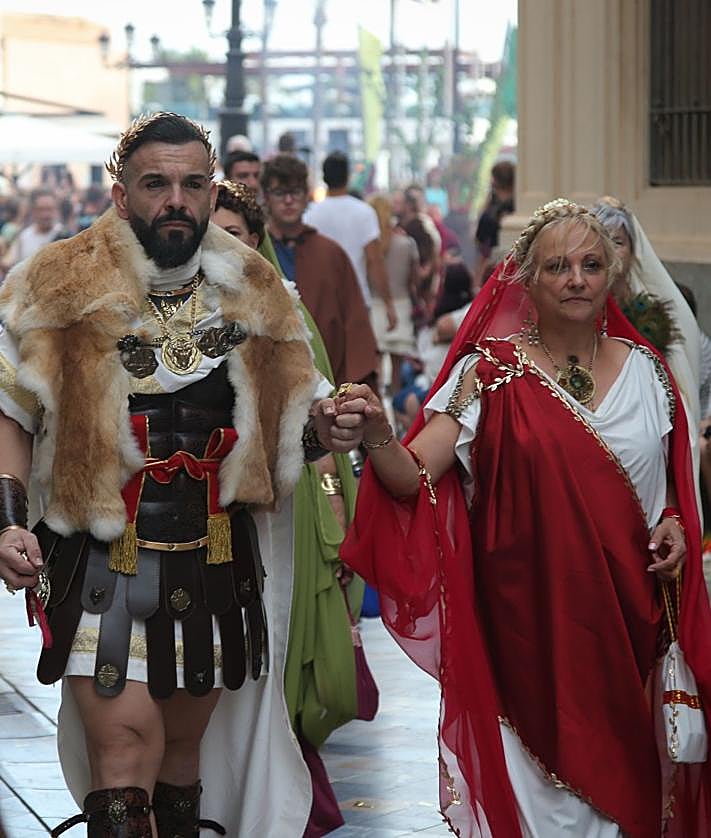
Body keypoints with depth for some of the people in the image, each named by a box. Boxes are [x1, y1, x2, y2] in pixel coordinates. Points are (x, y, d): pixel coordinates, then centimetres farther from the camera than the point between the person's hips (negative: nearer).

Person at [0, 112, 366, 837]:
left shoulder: (255, 295, 7)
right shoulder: (58, 289, -5)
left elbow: (285, 423, 18)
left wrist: (322, 431, -6)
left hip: (219, 565, 4)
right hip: (102, 566, -4)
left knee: (186, 741, 13)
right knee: (126, 742, -15)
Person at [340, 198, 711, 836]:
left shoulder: (644, 369, 6)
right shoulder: (491, 373, -3)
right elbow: (414, 478, -14)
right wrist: (378, 436, -34)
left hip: (627, 620, 3)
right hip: (527, 621, -3)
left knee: (620, 776, 8)